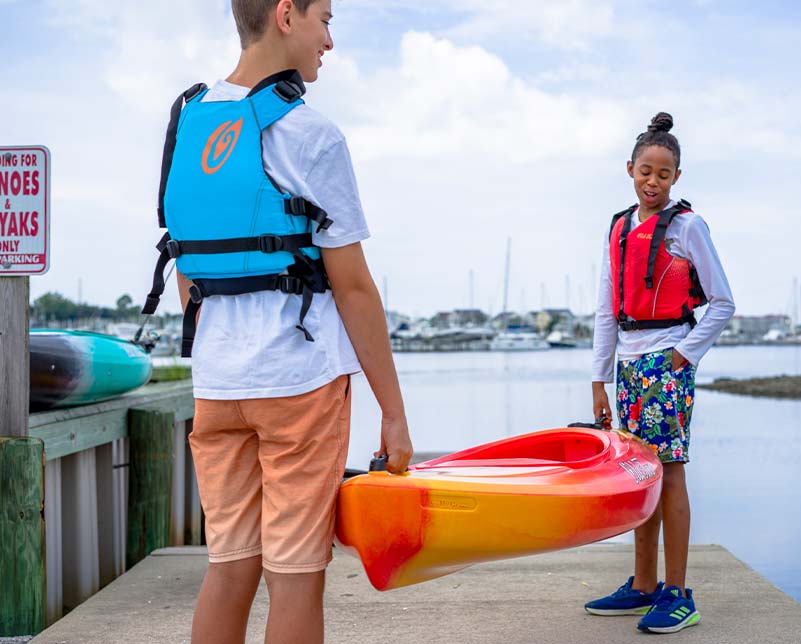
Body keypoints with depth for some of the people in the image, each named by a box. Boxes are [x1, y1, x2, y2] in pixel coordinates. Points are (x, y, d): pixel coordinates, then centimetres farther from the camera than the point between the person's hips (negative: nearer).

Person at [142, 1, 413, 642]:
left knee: (229, 567, 13)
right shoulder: (309, 134, -8)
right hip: (300, 376, -6)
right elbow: (352, 287, -9)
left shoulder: (184, 122, 11)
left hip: (216, 382, 6)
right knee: (296, 574, 1)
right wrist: (394, 412, -4)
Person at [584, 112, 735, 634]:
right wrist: (600, 381, 10)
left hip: (668, 361, -6)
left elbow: (723, 304, -4)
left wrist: (683, 357, -10)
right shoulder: (619, 229, 13)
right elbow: (607, 311, 14)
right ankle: (643, 589, 17)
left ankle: (678, 597, -2)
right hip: (629, 363, 6)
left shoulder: (686, 225, -3)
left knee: (667, 472, -7)